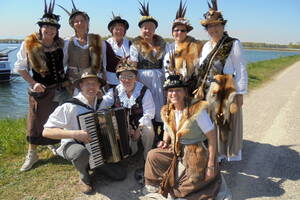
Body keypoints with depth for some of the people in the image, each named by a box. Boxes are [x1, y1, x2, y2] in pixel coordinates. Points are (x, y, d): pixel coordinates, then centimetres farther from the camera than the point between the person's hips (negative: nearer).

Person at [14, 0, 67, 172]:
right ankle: (32, 154, 23)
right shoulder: (29, 44, -9)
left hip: (59, 89, 3)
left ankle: (55, 145, 38)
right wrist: (33, 83, -13)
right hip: (40, 90, -2)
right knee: (36, 121, 6)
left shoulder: (62, 44, -1)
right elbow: (20, 67, -3)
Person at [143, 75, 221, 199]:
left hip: (196, 155, -5)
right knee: (152, 155, -10)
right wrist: (165, 141, -4)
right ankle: (153, 185, 12)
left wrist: (211, 166, -20)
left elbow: (212, 138, -19)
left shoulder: (197, 109, -21)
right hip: (175, 151, 6)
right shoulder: (167, 111, -1)